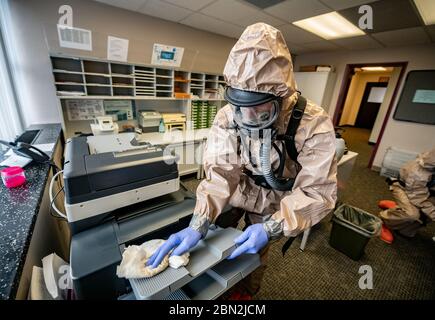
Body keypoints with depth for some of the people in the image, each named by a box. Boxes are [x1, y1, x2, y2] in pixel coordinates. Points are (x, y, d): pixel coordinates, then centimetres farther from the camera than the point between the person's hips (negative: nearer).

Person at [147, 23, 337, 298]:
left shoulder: (314, 126, -29)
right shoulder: (227, 117, -22)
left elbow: (317, 192, -25)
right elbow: (221, 172, -25)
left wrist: (271, 227, -38)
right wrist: (199, 224, -37)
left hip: (270, 202, -1)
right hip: (237, 190, 2)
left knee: (254, 253, 17)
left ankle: (248, 291, 56)